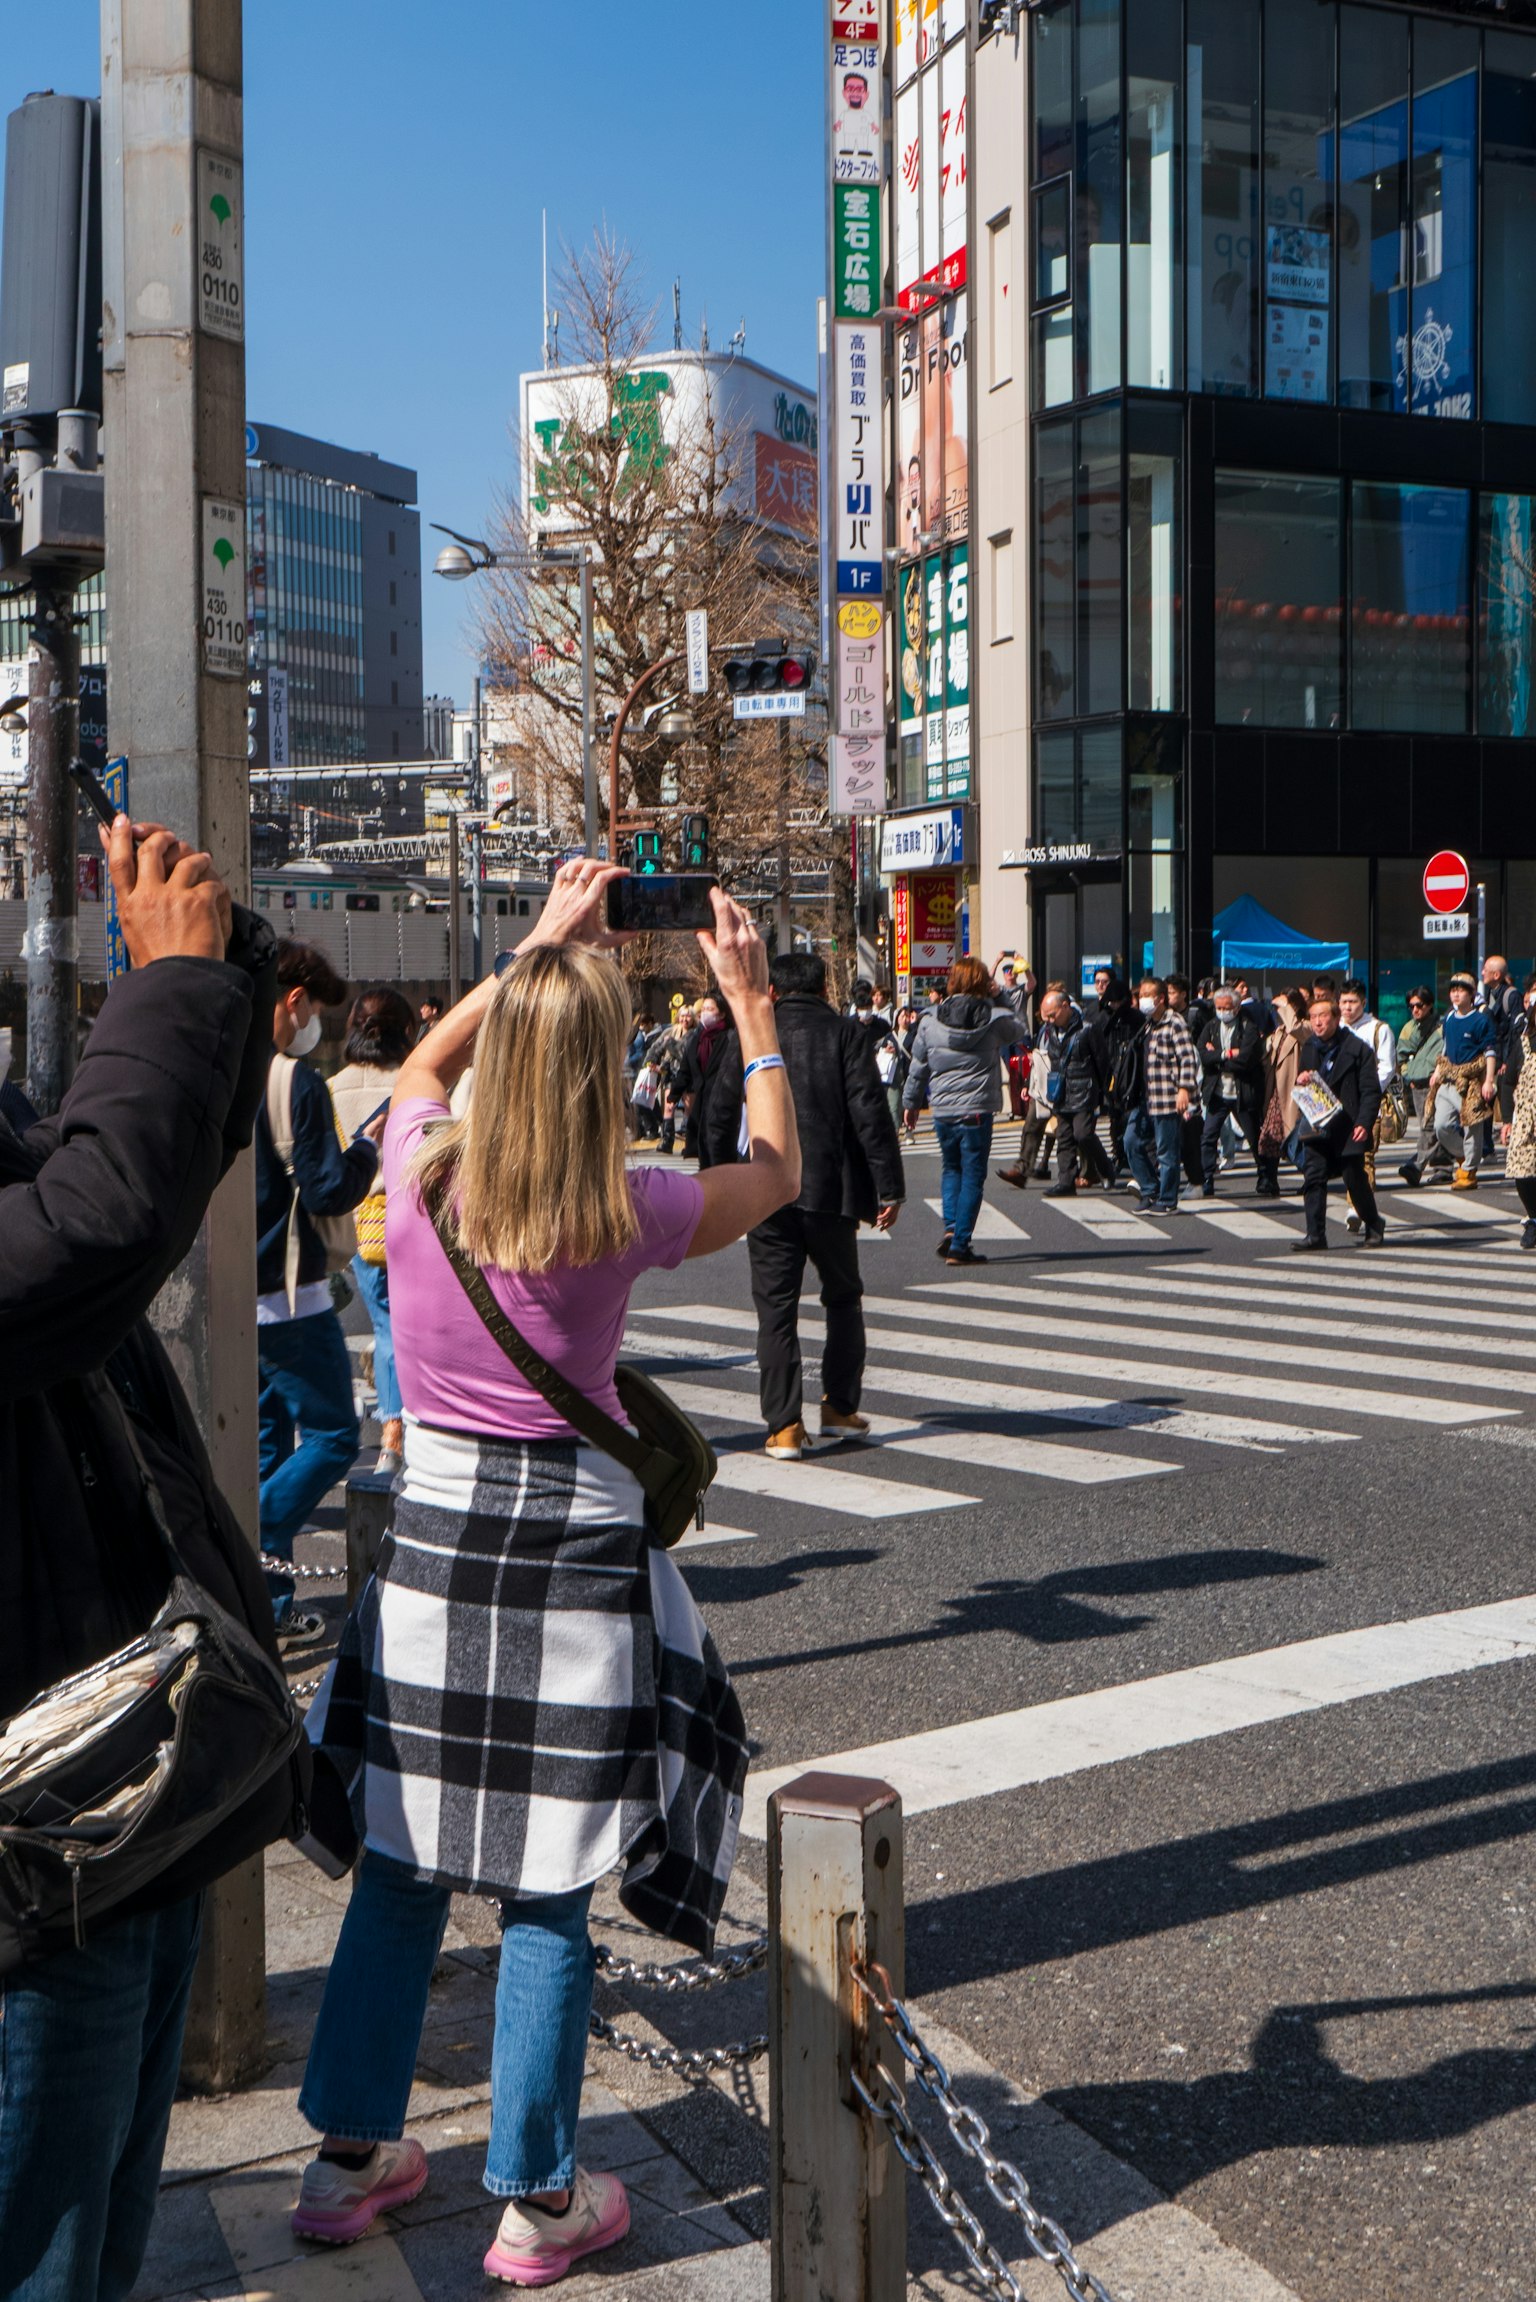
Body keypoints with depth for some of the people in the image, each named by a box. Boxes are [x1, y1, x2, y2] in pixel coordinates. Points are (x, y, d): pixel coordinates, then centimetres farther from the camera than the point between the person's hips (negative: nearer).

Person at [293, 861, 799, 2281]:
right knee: (547, 1891, 8)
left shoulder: (419, 1172, -7)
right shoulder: (627, 1211, -14)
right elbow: (779, 1170, 7)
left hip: (429, 1536, 3)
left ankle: (352, 2157, 31)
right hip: (570, 1545, -3)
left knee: (403, 1866, 17)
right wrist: (753, 1004, 12)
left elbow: (423, 1061, 18)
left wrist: (538, 944, 19)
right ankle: (537, 2203, 21)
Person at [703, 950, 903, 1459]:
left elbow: (719, 1118, 6)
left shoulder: (747, 1037, 4)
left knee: (776, 1307, 4)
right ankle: (839, 1408, 17)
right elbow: (872, 1115, -6)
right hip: (830, 1190, -1)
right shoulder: (848, 1035, -1)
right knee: (843, 1297, 18)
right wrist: (888, 1188, -3)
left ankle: (784, 1426, 0)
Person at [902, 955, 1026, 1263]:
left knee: (951, 1169, 22)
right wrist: (998, 1000, 21)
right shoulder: (994, 1019, -6)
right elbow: (1017, 1030, 16)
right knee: (973, 1176, 3)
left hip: (942, 1111, 3)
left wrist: (911, 1102, 23)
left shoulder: (930, 1022, 1)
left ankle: (951, 1228, 5)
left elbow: (918, 1067, 10)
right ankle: (960, 1245, 2)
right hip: (977, 1110, -3)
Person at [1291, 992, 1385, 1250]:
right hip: (1315, 1129, 5)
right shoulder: (1308, 1050, 14)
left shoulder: (1357, 1049, -4)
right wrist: (1300, 1082, -1)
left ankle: (1373, 1226, 25)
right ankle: (1315, 1235, -2)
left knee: (1356, 1180, 4)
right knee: (1313, 1179, -4)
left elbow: (1371, 1090, -7)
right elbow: (1299, 1092, 24)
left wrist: (1364, 1123, -18)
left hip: (1347, 1130, -5)